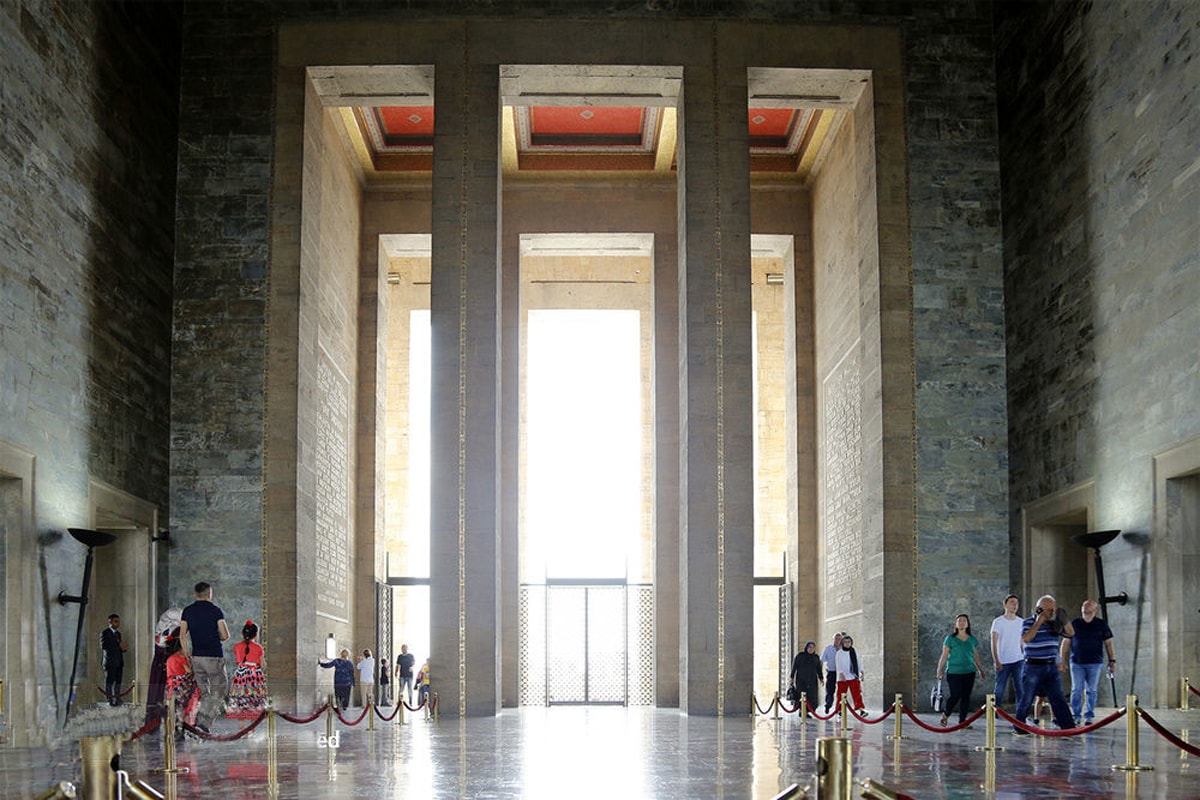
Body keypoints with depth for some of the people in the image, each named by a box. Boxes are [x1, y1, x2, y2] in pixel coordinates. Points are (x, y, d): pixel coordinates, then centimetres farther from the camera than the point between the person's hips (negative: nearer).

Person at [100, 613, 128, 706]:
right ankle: (110, 700, -5)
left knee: (118, 681, 4)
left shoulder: (118, 633, 21)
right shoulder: (105, 633, -3)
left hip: (119, 662, 7)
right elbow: (103, 646, -17)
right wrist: (118, 645, -19)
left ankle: (117, 700, 6)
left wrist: (123, 648, 0)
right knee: (109, 681, -6)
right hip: (110, 662, -7)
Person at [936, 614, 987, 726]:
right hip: (954, 673, -4)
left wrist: (981, 671, 15)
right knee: (955, 696, -8)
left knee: (966, 697, 2)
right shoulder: (950, 639, -1)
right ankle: (946, 715, 17)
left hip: (969, 673, 4)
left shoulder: (972, 640, 10)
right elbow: (944, 656, 1)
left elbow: (976, 657, 17)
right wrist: (940, 670, -1)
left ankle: (962, 721, 10)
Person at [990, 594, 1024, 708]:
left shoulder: (1020, 622, 9)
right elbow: (994, 643, -6)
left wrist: (1025, 658, 7)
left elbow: (1023, 642, 14)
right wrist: (996, 661, -15)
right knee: (999, 690, 2)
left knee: (1020, 689, -3)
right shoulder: (998, 622, -2)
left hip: (1018, 661, 3)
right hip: (1003, 662, -3)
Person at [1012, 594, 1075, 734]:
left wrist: (1062, 617, -8)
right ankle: (1018, 727, 15)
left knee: (1058, 699, 0)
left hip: (1051, 667, 4)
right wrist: (1038, 622, -21)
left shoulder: (1055, 623, 9)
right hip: (1033, 667, -4)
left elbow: (1070, 633, 2)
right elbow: (1025, 638, -23)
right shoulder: (1028, 622, -7)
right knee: (1027, 699, 3)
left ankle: (1068, 727, -2)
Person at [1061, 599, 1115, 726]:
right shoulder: (1074, 623, 7)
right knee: (1076, 690, -2)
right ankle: (1076, 717, 3)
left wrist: (1112, 660, 3)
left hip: (1095, 663, 0)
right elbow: (1066, 642, 10)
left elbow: (1108, 643, 8)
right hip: (1076, 663, 0)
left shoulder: (1101, 624, 6)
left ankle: (1089, 717, 9)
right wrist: (1062, 660, 6)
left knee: (1091, 691, 2)